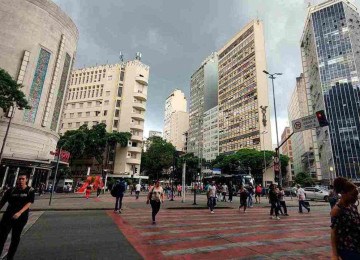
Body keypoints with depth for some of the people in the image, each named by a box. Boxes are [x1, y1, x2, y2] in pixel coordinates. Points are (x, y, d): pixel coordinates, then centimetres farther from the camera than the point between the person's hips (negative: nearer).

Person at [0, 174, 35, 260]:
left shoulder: (30, 191, -6)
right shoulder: (11, 190, 1)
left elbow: (29, 203, -16)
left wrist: (19, 213, -29)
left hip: (21, 217, -1)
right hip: (8, 216, 2)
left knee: (15, 238, 9)